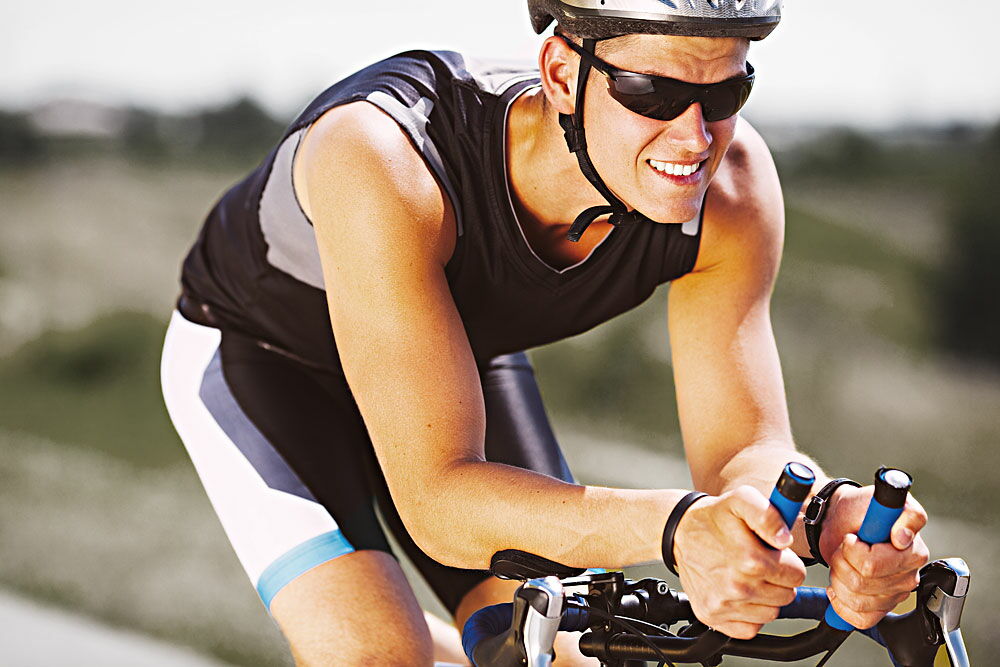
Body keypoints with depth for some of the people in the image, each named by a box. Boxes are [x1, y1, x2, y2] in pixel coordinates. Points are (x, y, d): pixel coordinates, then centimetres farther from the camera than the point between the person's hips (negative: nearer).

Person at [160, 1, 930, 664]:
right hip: (256, 356, -4)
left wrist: (828, 511, -47)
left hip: (471, 358, 5)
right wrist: (673, 528, -60)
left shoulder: (734, 182, -29)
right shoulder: (385, 160, -43)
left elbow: (748, 449, -23)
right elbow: (438, 502, -44)